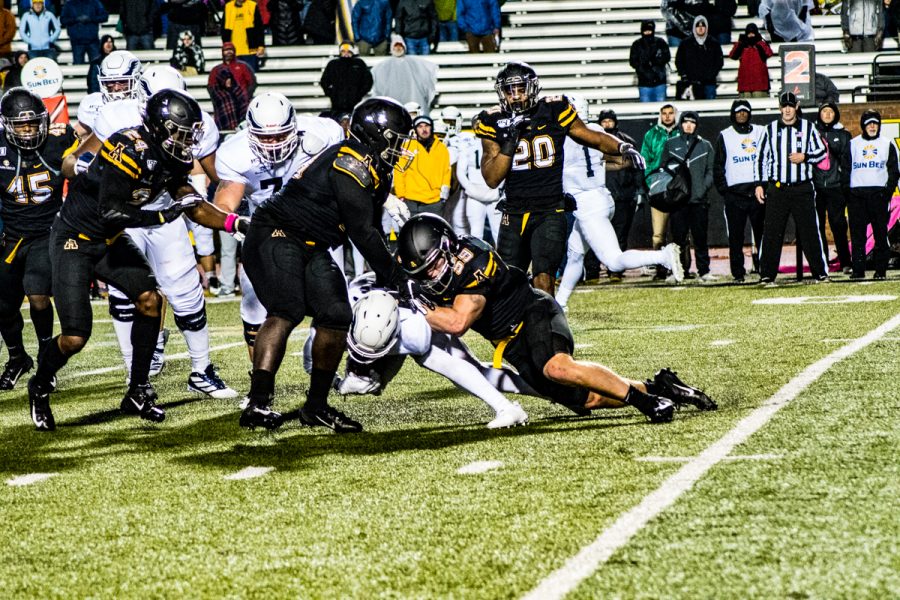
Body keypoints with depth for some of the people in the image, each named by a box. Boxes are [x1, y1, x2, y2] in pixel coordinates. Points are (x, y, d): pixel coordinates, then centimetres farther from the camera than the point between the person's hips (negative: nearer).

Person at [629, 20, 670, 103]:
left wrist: (653, 61, -17)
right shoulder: (637, 45, 3)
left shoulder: (660, 42, 4)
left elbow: (667, 57, -2)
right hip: (644, 83, 0)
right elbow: (633, 62, -1)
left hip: (659, 81, 0)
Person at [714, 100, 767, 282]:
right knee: (736, 236, -2)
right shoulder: (725, 136, 7)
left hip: (758, 190, 1)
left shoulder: (761, 132, 10)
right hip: (734, 193, -1)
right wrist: (723, 189, -2)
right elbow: (718, 166, 7)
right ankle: (738, 272, -1)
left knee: (762, 233, 1)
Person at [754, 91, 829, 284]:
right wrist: (760, 184, 4)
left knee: (809, 231, -2)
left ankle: (820, 272, 3)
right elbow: (762, 158, 11)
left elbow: (822, 151, 8)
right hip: (776, 188, 1)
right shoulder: (771, 129, 8)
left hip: (802, 188, -1)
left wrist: (805, 157, -10)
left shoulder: (807, 127, 6)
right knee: (771, 233, -2)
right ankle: (767, 274, 3)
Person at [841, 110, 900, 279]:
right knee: (857, 234, -3)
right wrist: (846, 191, 0)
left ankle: (881, 269, 1)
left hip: (879, 193, -1)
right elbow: (845, 170, 12)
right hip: (857, 194, 1)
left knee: (880, 233, -3)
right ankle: (858, 269, -1)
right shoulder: (853, 144, 13)